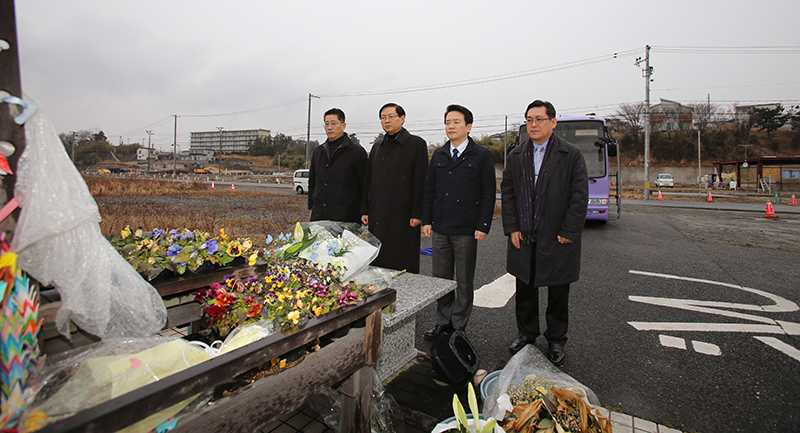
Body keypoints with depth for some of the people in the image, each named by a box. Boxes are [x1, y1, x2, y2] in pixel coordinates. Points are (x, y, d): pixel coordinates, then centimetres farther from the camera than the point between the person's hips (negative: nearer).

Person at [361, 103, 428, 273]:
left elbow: (421, 181, -6)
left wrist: (417, 214, -11)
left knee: (403, 262, 0)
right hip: (377, 215, 6)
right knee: (377, 260, 9)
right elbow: (368, 180, 17)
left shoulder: (417, 144, -1)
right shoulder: (377, 146, 16)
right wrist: (365, 210, 12)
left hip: (403, 215, -5)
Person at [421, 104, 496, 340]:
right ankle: (443, 322, 25)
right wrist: (426, 220, 5)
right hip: (439, 228, 4)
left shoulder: (482, 155, -1)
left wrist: (483, 226, -10)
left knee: (464, 280, 7)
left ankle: (459, 325, 21)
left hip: (466, 231, -4)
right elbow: (429, 190, 13)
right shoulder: (438, 155, 12)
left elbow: (488, 194, -4)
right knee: (441, 277, 11)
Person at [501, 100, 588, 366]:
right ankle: (526, 334, 32)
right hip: (523, 239, 3)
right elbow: (507, 193, 7)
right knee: (525, 291, 13)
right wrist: (511, 228, -1)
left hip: (557, 240, -3)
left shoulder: (571, 155, -2)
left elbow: (580, 196, -6)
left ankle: (556, 341, 28)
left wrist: (568, 232, -11)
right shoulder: (515, 157, 8)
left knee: (558, 294, 10)